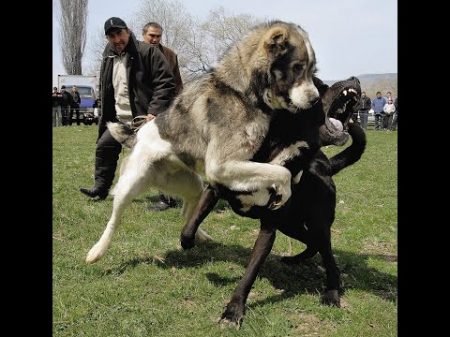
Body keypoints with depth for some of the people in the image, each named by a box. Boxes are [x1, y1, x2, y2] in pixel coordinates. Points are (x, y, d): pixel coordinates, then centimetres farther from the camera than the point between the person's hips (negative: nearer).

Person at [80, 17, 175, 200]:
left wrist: (154, 112, -24)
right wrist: (105, 120, 18)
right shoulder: (108, 60, 12)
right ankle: (100, 187, 29)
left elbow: (166, 83, -17)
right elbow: (106, 93, 23)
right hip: (120, 121, 8)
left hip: (144, 120, -7)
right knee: (103, 147, 14)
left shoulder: (148, 53, -11)